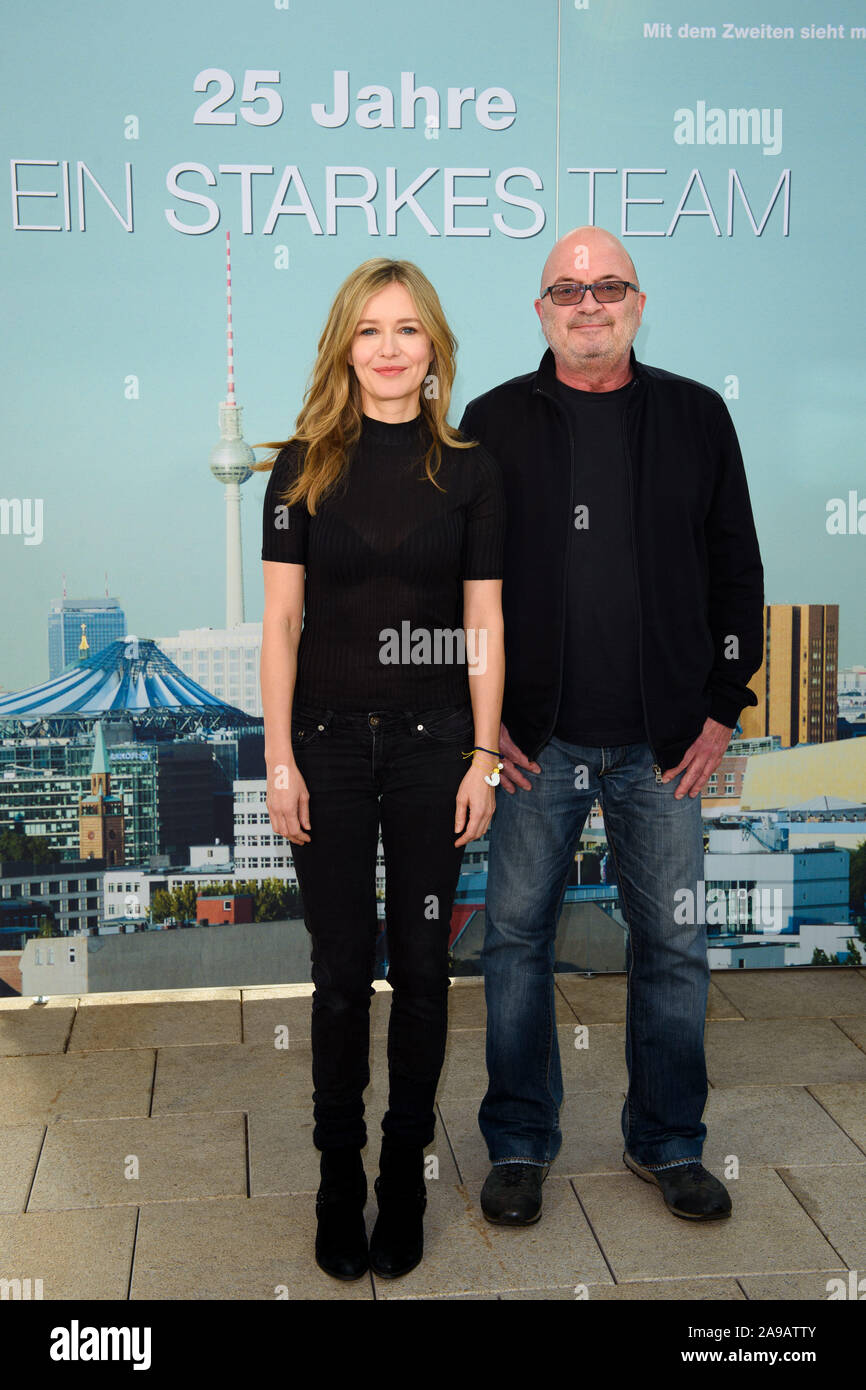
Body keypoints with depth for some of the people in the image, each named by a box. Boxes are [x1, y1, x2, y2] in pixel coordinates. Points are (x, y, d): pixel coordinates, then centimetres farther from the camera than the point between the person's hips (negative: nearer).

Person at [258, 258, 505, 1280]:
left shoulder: (468, 471, 2)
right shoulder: (303, 466, 1)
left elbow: (483, 624, 2)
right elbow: (281, 620, -1)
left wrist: (484, 756, -2)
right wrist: (279, 758, -6)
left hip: (432, 741, 0)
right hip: (329, 741, 0)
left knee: (420, 965, 7)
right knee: (341, 968, 6)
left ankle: (405, 1170, 24)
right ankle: (338, 1178, 21)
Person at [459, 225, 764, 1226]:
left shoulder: (697, 417, 6)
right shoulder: (495, 422, 3)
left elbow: (736, 572, 9)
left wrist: (722, 707, 2)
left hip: (665, 742, 1)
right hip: (534, 741, -1)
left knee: (672, 946, 8)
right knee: (518, 939, 7)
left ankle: (667, 1144, 27)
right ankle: (519, 1145, 25)